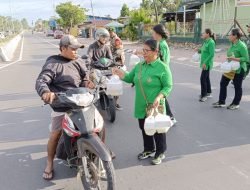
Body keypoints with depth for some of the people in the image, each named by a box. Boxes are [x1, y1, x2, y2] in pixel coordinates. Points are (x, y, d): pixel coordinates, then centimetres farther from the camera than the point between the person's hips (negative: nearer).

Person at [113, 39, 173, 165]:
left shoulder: (162, 67, -12)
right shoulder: (139, 66, 6)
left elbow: (168, 86, -12)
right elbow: (130, 78, 15)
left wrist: (159, 97, -27)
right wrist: (120, 73, -4)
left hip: (155, 106, -6)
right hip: (141, 106, 6)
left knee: (157, 130, 9)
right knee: (144, 129, 18)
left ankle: (160, 153, 28)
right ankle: (149, 149, 39)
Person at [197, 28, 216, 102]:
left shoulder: (211, 42, -17)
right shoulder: (206, 42, 10)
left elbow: (212, 54, -21)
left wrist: (205, 63, -22)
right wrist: (199, 50, 5)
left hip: (207, 64, -10)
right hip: (204, 63, 10)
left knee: (203, 79, -9)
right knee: (206, 78, 17)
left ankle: (204, 95, -3)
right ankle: (208, 93, 30)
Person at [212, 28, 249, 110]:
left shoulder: (241, 46, -18)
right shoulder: (232, 44, 6)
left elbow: (246, 58, -20)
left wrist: (235, 59, -27)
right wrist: (229, 58, 6)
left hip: (238, 70, -8)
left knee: (237, 87, 7)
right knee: (223, 84, 9)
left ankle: (236, 104, 23)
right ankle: (221, 102, 20)